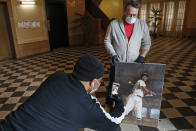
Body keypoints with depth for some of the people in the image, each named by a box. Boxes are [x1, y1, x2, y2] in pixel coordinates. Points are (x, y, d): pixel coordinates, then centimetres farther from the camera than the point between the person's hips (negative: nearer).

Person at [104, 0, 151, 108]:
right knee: (112, 87, 12)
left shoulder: (142, 25, 0)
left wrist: (142, 56, -6)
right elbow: (107, 41, 1)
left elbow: (147, 43, 9)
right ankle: (109, 107, 36)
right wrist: (113, 55, -12)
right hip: (117, 64, -1)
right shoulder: (114, 24, -5)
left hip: (134, 65, 1)